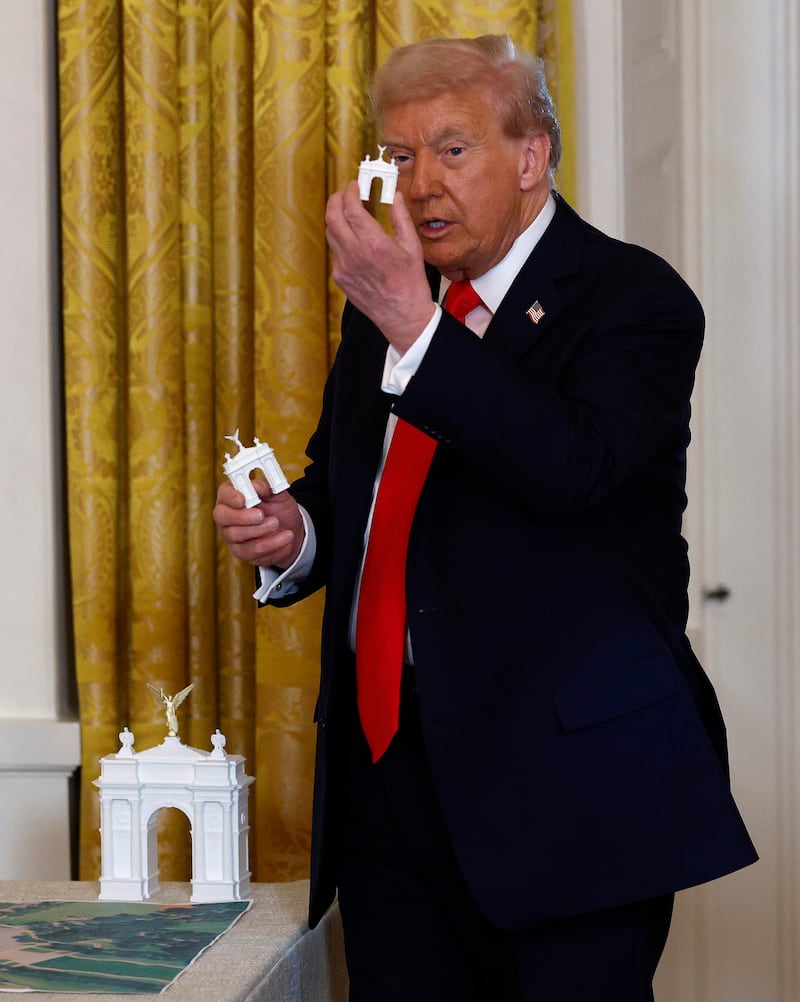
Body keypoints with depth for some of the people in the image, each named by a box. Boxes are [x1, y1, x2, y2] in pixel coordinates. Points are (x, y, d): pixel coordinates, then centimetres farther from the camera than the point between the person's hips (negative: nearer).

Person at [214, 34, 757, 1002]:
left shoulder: (634, 299, -7)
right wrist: (294, 532, 1)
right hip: (385, 762, 6)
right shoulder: (380, 307, 14)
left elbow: (570, 468, -25)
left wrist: (415, 327, -28)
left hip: (562, 768, -6)